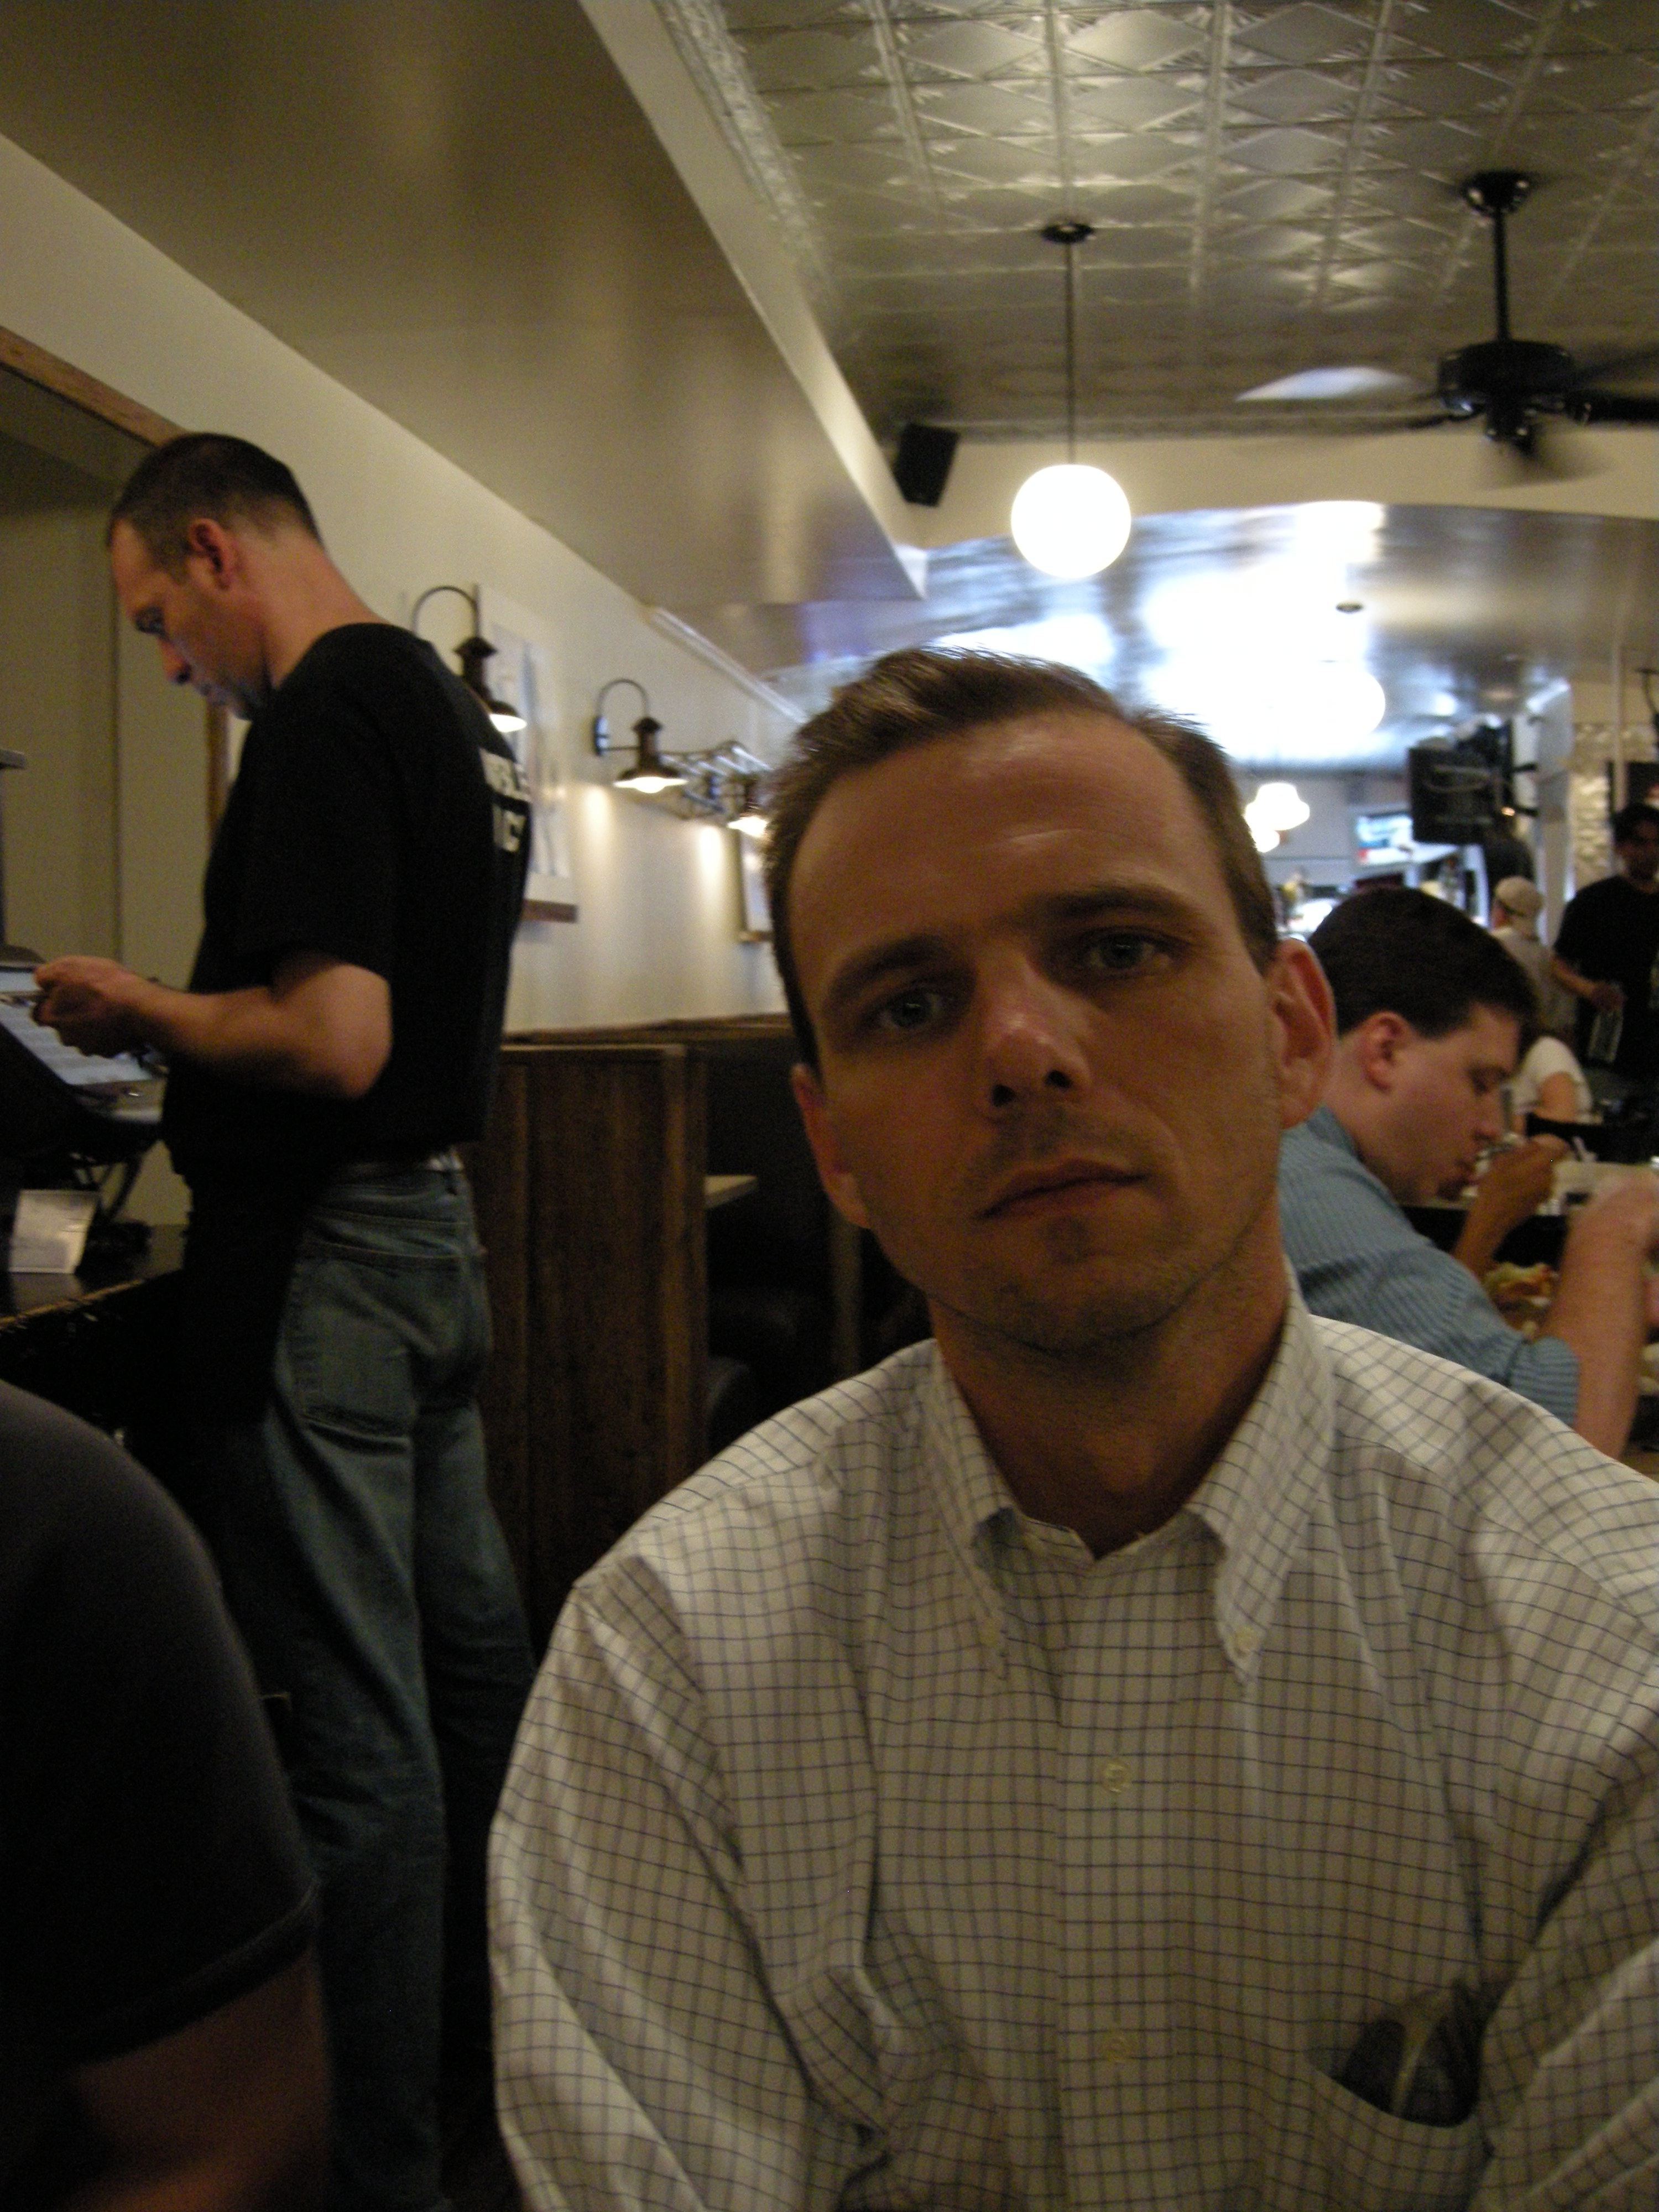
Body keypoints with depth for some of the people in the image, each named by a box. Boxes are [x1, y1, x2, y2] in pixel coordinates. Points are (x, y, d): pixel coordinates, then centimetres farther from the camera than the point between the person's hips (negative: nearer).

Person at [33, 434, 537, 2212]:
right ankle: (493, 2026, 36)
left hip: (323, 1256, -10)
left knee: (355, 1723, -2)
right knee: (464, 1655, 19)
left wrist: (141, 1008, -8)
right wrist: (189, 1025, 16)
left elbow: (334, 1043, -24)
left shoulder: (322, 718, -16)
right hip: (435, 1222, 10)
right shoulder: (455, 712, 14)